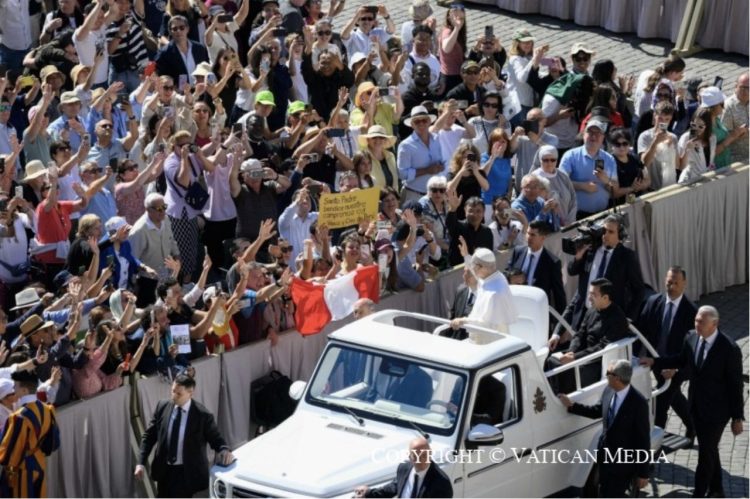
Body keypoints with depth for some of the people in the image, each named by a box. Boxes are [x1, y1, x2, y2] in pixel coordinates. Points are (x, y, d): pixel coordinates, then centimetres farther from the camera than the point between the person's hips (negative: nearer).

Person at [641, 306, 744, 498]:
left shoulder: (729, 349, -23)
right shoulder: (691, 338, -6)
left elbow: (736, 385, -16)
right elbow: (682, 360, 15)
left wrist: (737, 418, -12)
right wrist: (654, 362, 6)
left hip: (716, 410, -6)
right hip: (697, 406, 6)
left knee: (706, 452, 0)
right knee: (709, 449, 21)